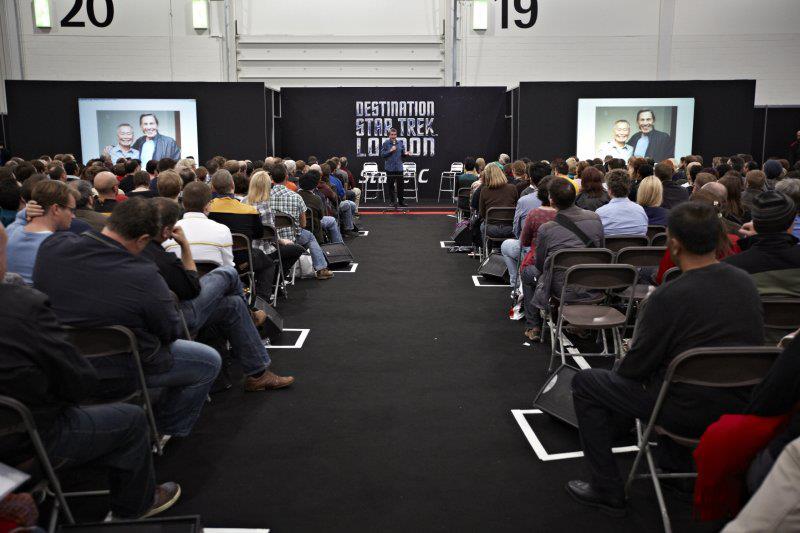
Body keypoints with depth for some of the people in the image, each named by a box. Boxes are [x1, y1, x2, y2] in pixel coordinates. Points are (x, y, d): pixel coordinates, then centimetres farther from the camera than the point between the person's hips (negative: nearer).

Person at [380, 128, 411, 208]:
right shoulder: (386, 143, -1)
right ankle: (392, 202, 12)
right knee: (391, 185, 3)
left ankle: (401, 201, 13)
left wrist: (406, 153, -10)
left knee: (400, 185, 4)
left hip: (399, 167, 2)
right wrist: (390, 151, -16)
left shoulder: (400, 143, 7)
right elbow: (382, 154, -5)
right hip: (390, 168, -2)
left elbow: (403, 153, 11)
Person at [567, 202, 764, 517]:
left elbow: (634, 367, -14)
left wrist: (620, 367, 12)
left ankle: (608, 492, 12)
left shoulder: (668, 297, -22)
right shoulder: (745, 282, -1)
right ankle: (676, 468, 39)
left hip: (691, 413, -7)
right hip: (743, 408, 7)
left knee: (584, 383, 7)